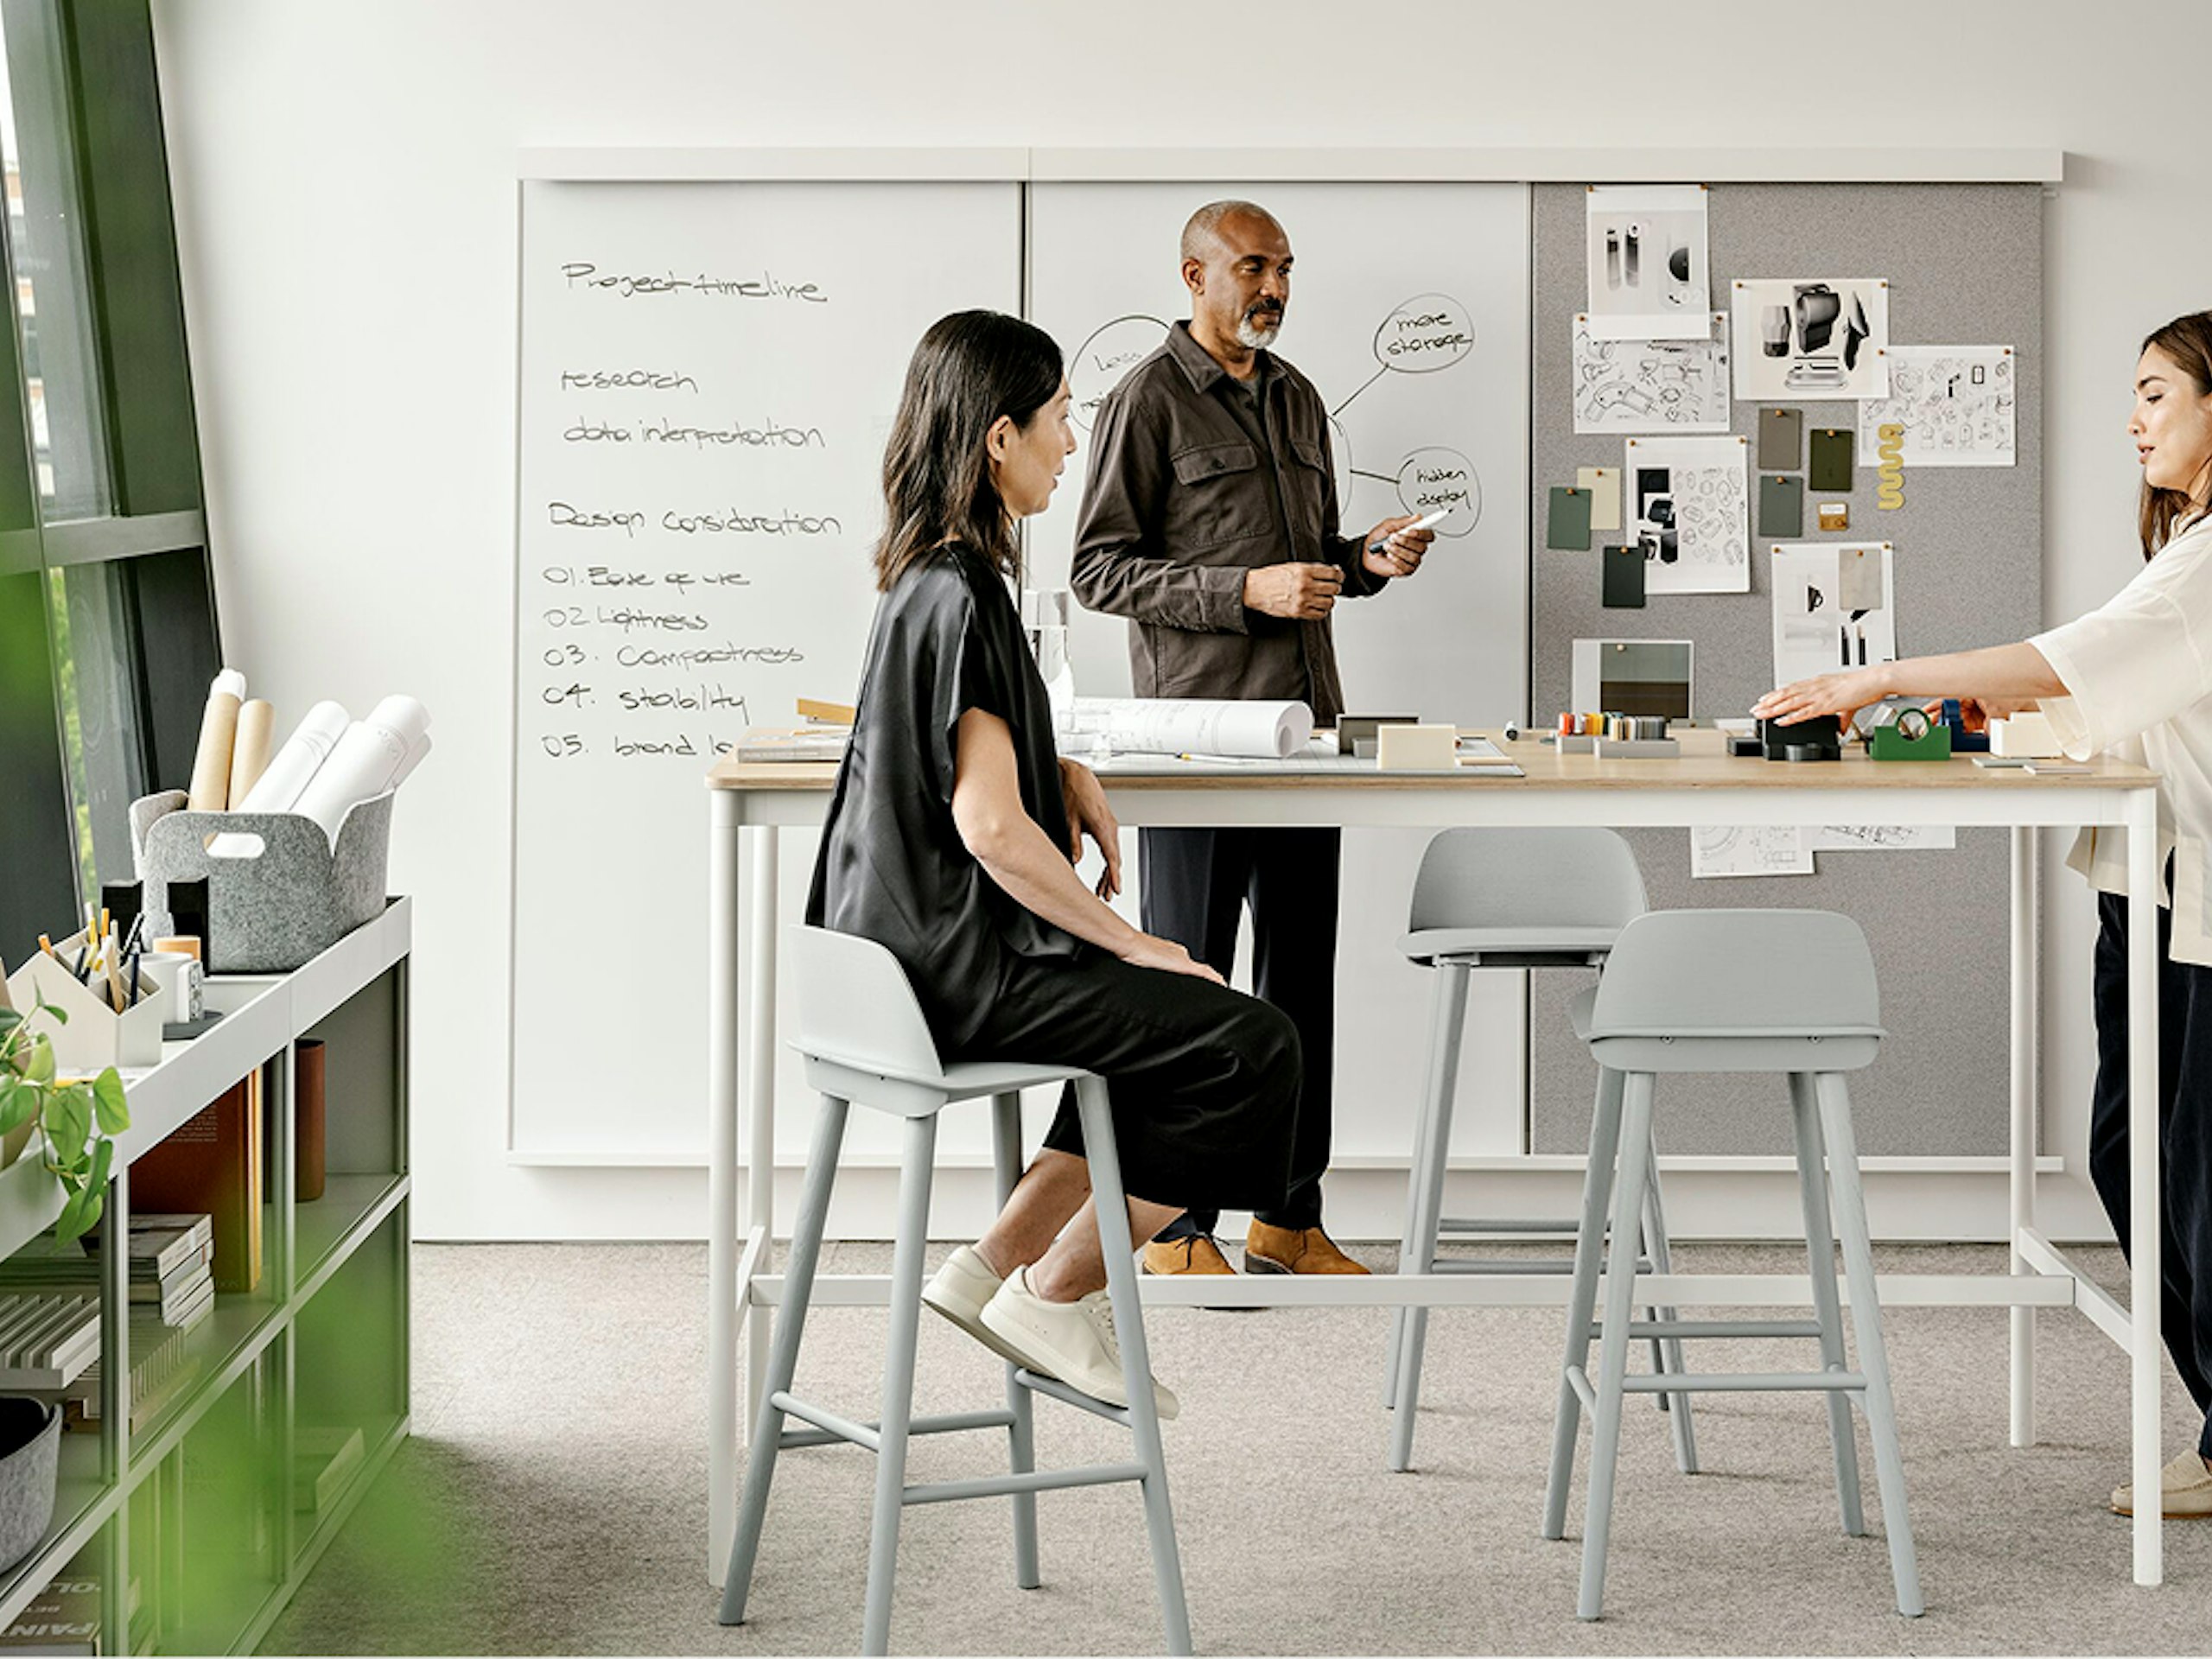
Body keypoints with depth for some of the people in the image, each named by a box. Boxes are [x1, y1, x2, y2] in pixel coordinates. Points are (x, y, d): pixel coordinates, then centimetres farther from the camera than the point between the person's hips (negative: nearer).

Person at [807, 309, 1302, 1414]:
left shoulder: (931, 578, 12)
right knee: (1250, 1047, -12)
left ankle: (995, 1266, 18)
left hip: (918, 944, 10)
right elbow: (992, 828, -23)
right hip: (963, 970, -10)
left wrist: (1063, 773, 10)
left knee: (1174, 1014, 24)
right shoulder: (960, 597, -19)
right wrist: (1131, 943, -13)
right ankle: (1053, 1294, -1)